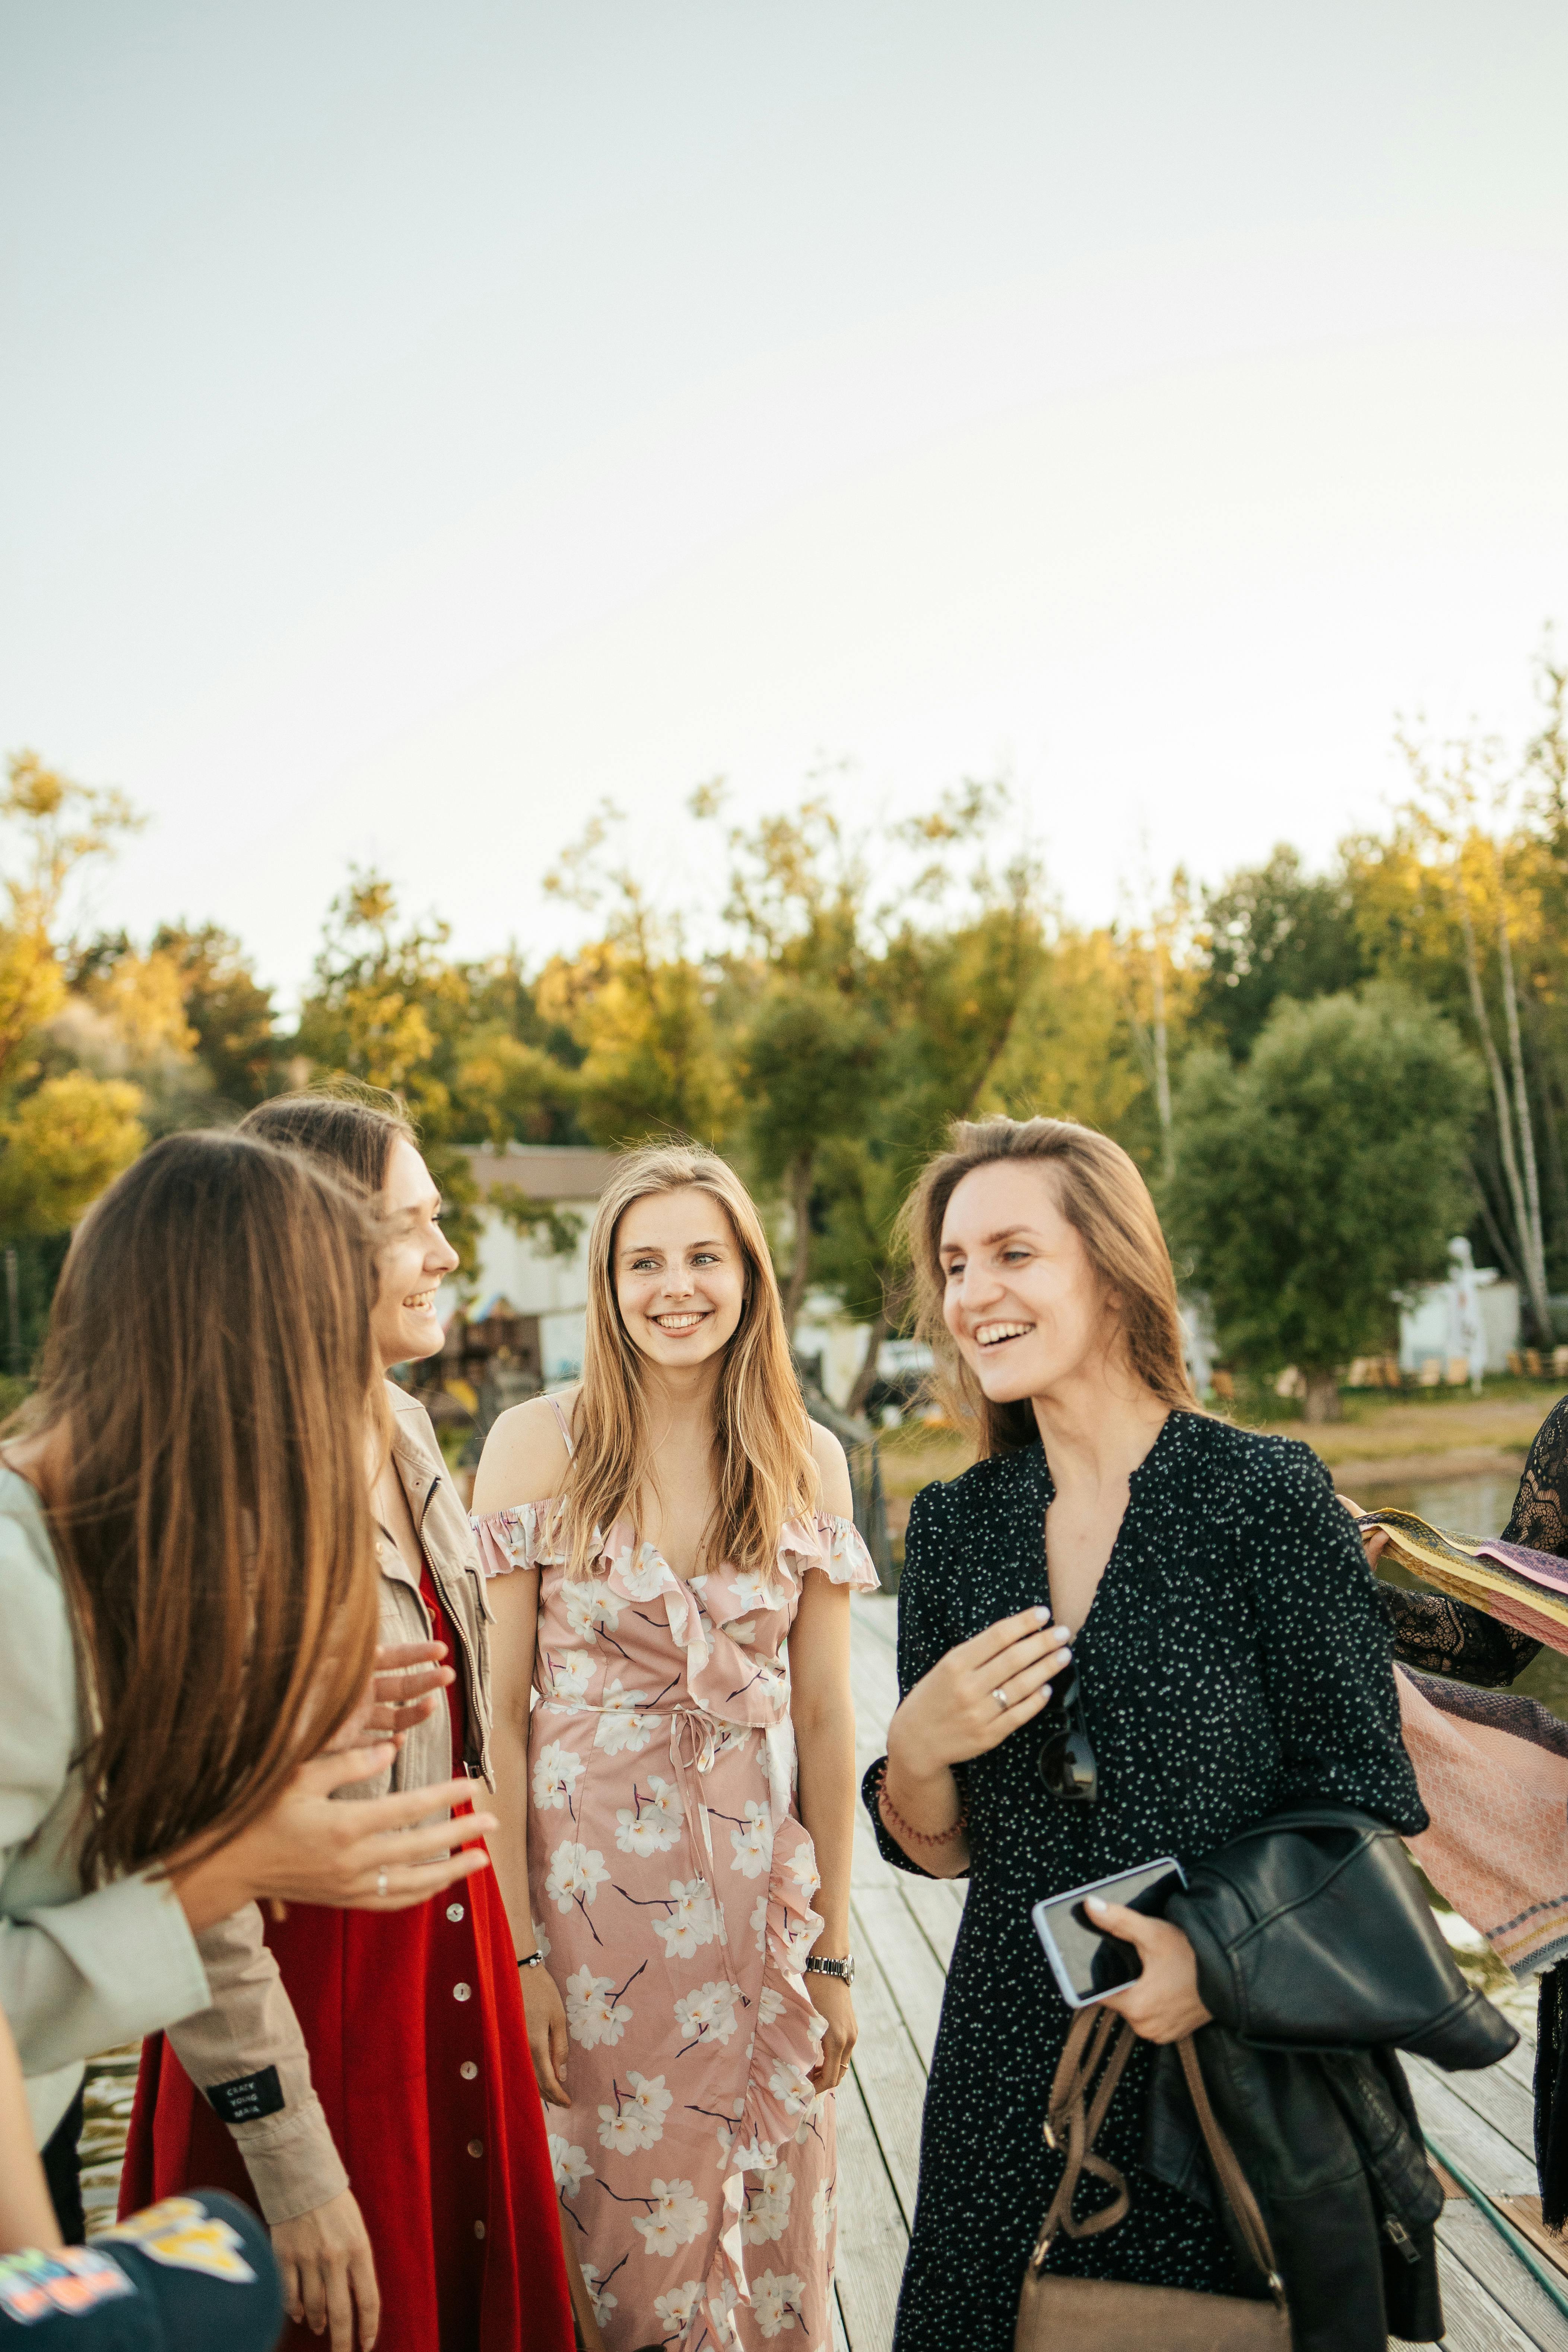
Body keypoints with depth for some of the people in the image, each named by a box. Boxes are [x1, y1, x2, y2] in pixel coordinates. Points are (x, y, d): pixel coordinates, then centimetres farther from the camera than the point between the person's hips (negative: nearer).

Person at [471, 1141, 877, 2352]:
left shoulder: (808, 1460, 1)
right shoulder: (537, 1445, -7)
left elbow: (825, 1715, 4)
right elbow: (497, 1706, -7)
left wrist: (832, 1952, 5)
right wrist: (515, 1949, -10)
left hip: (760, 1888, 2)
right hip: (586, 1879, -2)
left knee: (776, 2233, 13)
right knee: (624, 2221, 9)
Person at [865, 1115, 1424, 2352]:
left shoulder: (1266, 1494, -12)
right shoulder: (956, 1526, 0)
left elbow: (1360, 1800, -8)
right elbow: (941, 1851, 6)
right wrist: (916, 1751, -15)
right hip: (1012, 2071, 4)